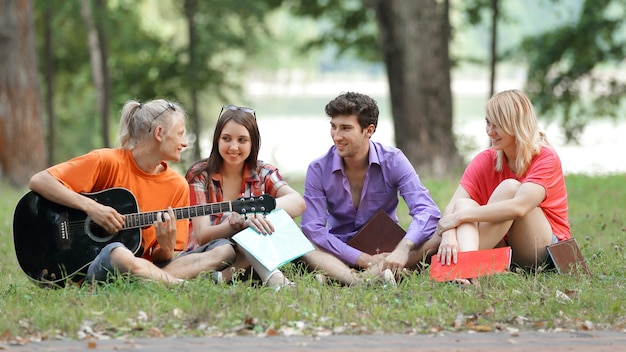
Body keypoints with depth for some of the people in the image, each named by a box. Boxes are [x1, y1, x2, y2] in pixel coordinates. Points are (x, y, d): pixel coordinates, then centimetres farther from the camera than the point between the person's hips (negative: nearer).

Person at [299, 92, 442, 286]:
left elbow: (426, 211, -17)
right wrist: (363, 259, -27)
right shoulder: (319, 170, -6)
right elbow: (312, 229, -15)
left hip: (385, 250, 0)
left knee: (438, 238, -28)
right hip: (341, 255, 0)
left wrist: (403, 248, -38)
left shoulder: (393, 160, -7)